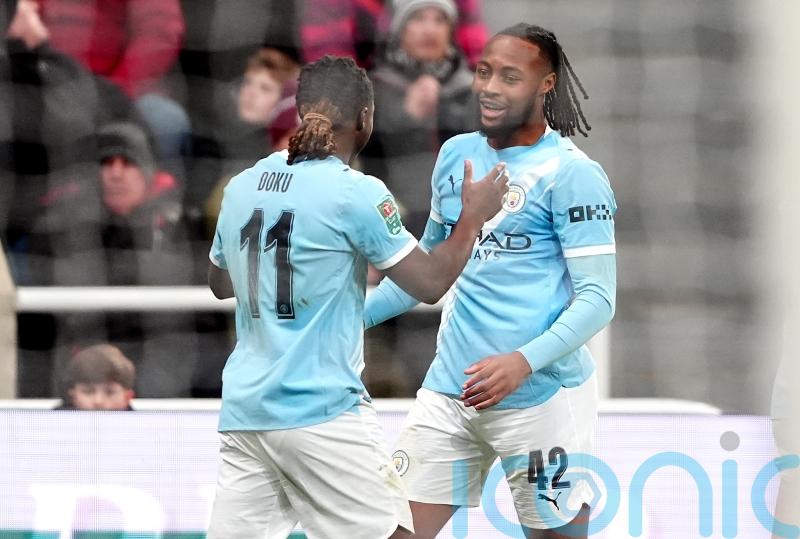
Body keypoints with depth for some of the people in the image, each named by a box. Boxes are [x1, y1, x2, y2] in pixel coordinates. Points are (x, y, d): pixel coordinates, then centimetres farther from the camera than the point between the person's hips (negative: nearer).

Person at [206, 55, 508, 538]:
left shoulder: (242, 187, 8)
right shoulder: (355, 193, -9)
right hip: (320, 409, -6)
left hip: (245, 405, 6)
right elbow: (429, 283, -7)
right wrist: (474, 216, 6)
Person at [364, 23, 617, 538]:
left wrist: (525, 361, -26)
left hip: (540, 395, -6)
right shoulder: (456, 156, 12)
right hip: (449, 393, 6)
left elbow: (597, 298, -13)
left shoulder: (571, 174, -8)